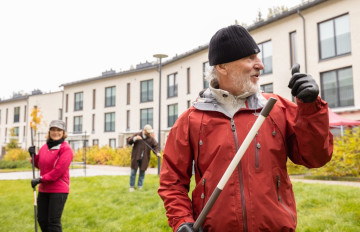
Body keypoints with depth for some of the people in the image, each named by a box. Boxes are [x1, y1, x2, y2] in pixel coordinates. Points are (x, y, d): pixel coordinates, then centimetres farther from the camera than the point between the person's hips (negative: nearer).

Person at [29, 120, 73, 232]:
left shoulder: (66, 149, -11)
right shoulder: (45, 147, 10)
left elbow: (59, 170, -18)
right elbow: (39, 165, 24)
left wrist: (41, 179, -17)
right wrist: (33, 155, 5)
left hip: (59, 190, -7)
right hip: (44, 189, 7)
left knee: (54, 221, -5)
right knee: (42, 219, 13)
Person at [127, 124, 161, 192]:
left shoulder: (151, 139, 4)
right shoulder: (137, 135, 0)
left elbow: (155, 146, 3)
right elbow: (129, 141, -3)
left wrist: (157, 153, -16)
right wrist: (135, 138, -21)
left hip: (144, 159, 2)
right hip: (136, 157, -2)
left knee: (142, 172, 7)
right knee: (133, 172, 2)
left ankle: (140, 186, 20)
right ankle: (132, 186, 13)